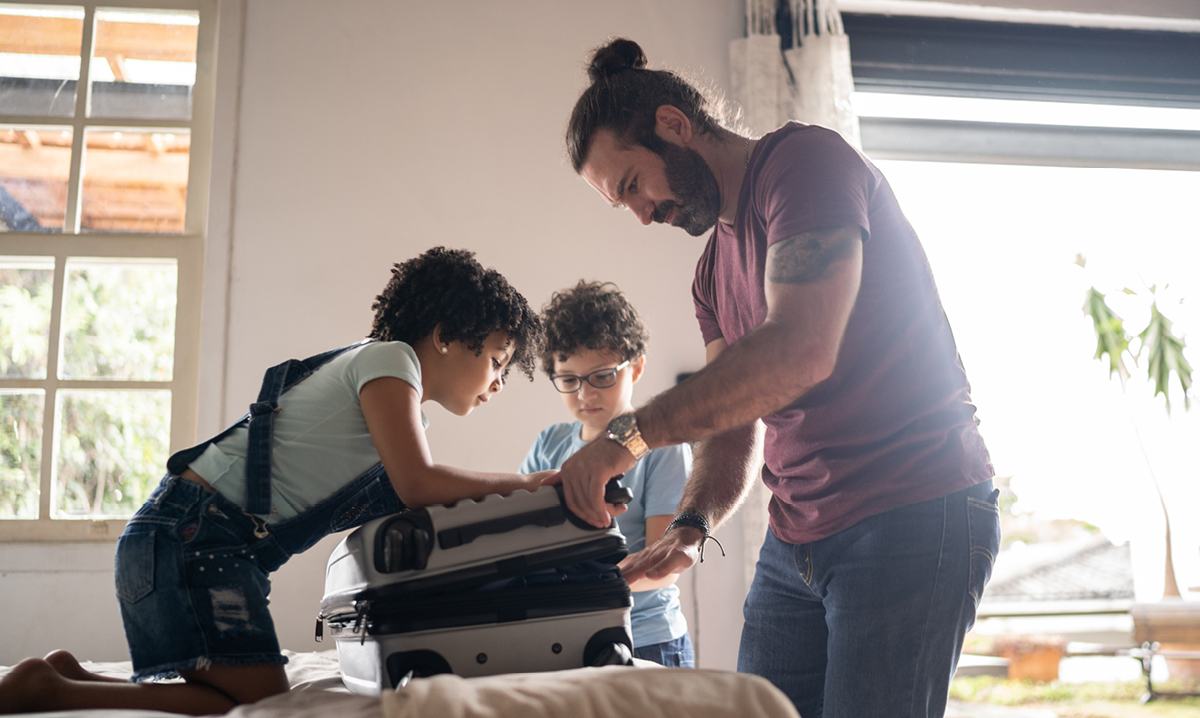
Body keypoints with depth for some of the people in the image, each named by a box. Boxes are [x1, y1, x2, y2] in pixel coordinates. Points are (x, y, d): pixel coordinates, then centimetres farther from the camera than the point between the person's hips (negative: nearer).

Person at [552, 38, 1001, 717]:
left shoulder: (805, 159, -10)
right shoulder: (716, 272, 16)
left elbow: (801, 349, -25)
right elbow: (736, 432, 14)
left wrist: (632, 432, -24)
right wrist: (691, 526, -6)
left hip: (914, 515, -8)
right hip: (795, 543, 8)